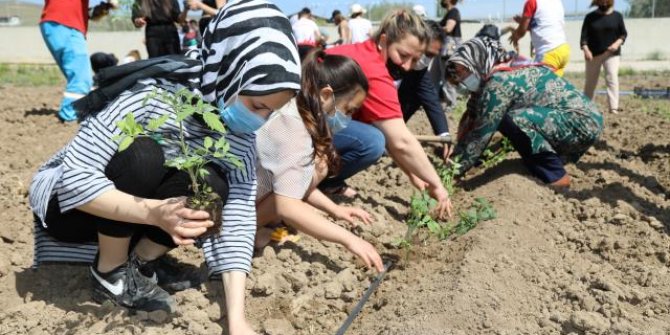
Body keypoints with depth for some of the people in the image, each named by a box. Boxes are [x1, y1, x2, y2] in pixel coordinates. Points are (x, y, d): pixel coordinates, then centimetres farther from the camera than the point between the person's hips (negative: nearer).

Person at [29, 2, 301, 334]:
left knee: (212, 191, -25)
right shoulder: (153, 93, -32)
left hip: (129, 221, 4)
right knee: (143, 157, -34)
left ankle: (136, 266, -2)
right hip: (65, 201, -4)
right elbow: (75, 179, -33)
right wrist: (154, 212, -48)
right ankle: (109, 271, -11)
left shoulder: (241, 133, -16)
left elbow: (239, 214, -21)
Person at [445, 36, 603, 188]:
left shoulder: (499, 82, -17)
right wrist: (455, 156, 8)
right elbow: (472, 117, 12)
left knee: (511, 120, -25)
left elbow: (481, 133, -16)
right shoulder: (505, 73, 11)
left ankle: (555, 177, -11)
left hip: (581, 122, -10)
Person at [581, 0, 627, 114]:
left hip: (612, 54, 0)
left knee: (612, 78, -15)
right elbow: (584, 35, -4)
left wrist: (617, 43, -13)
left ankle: (614, 108, -18)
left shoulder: (617, 16, 6)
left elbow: (624, 33, 7)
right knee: (590, 81, 9)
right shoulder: (590, 17, 3)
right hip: (594, 54, 0)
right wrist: (586, 50, -19)